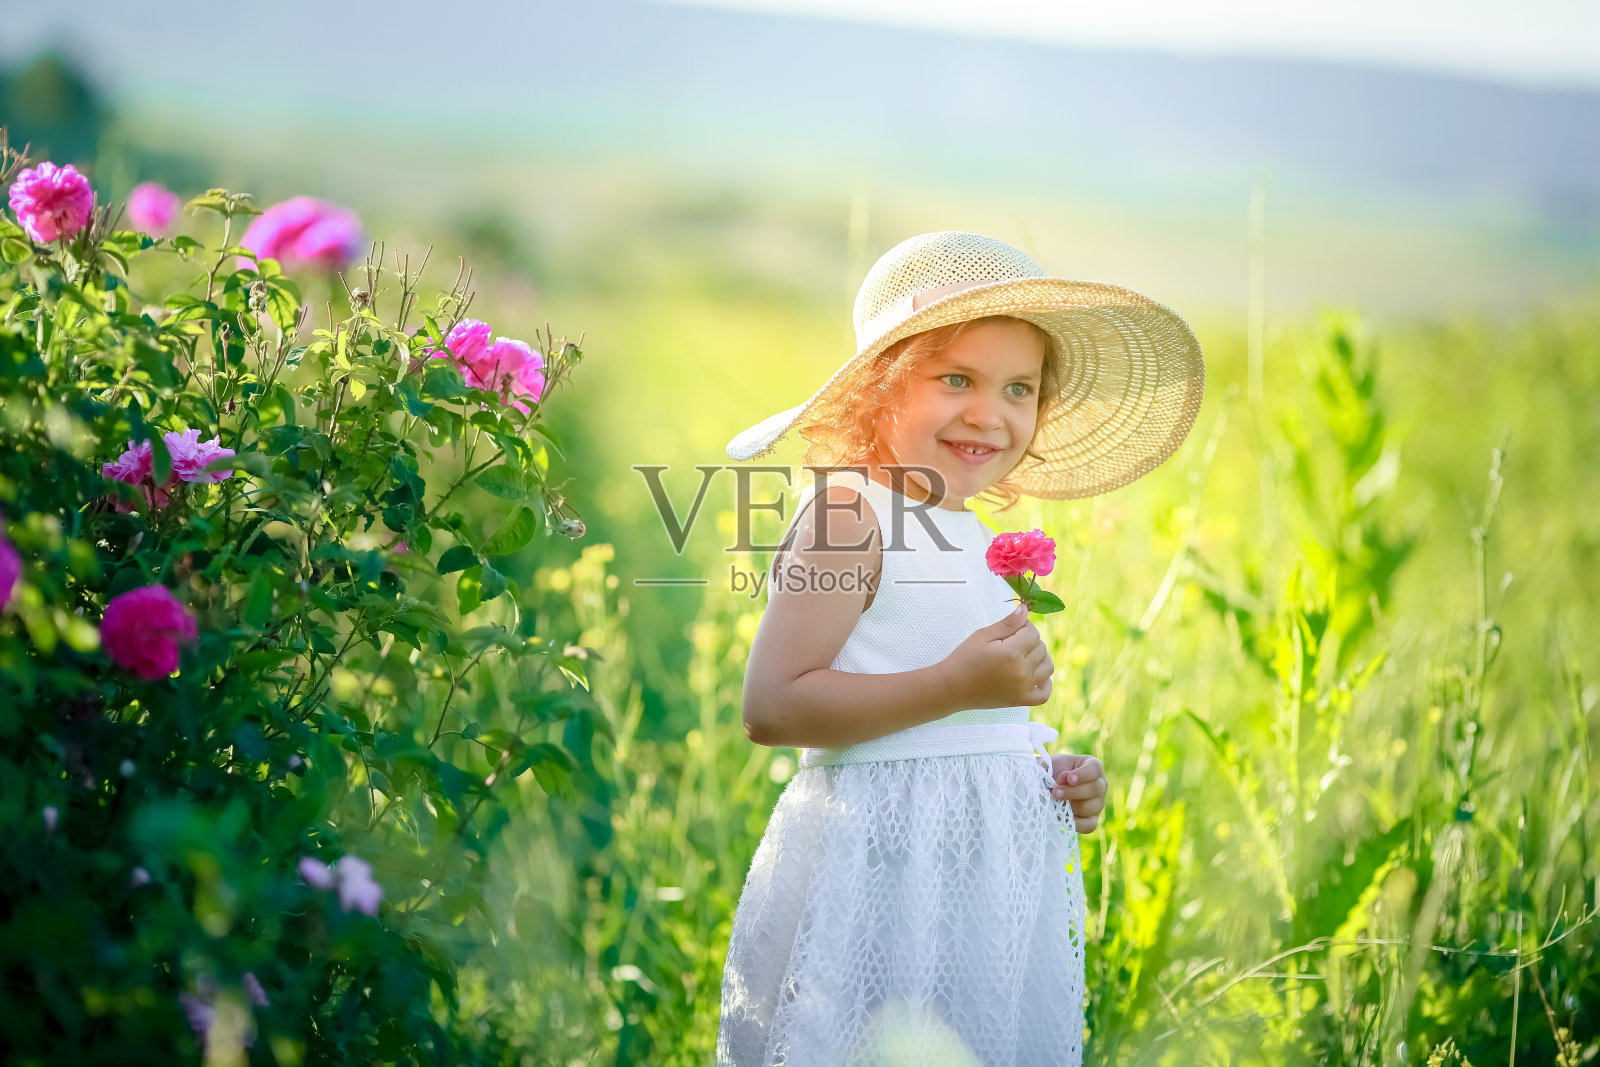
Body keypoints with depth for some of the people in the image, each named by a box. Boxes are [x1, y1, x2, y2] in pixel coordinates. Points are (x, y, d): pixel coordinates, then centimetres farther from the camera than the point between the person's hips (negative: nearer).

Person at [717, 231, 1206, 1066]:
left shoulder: (969, 541, 15)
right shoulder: (848, 516, -12)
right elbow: (772, 707, -20)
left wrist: (1054, 786, 9)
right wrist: (956, 685, -22)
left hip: (990, 867, 8)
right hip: (885, 864, -8)